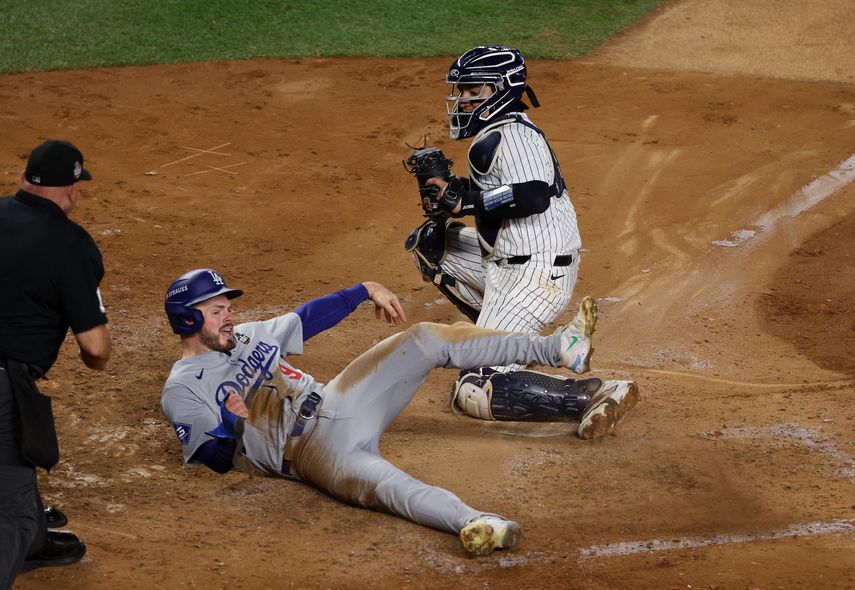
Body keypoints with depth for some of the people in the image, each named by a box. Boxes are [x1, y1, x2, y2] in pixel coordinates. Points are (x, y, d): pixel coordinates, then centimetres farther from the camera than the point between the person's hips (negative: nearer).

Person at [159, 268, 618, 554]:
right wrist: (233, 426, -26)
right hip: (311, 447, -8)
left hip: (339, 402, 8)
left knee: (427, 340, -6)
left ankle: (552, 350, -4)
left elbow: (308, 317, 30)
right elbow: (216, 458, -6)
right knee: (380, 481, -40)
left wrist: (366, 291, 24)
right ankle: (471, 522, -68)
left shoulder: (246, 337, 21)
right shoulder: (181, 391, 1)